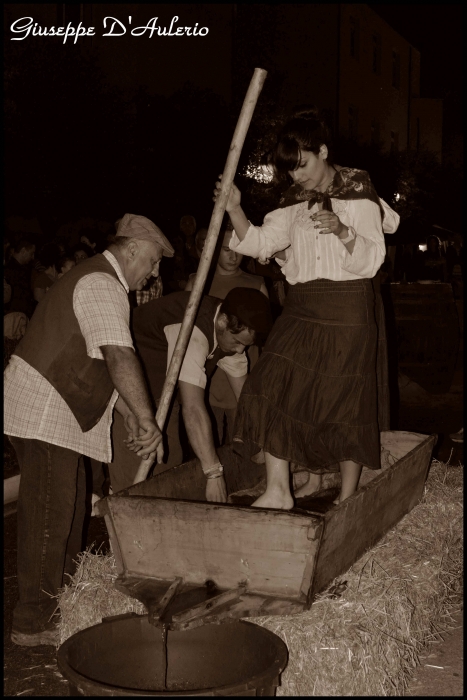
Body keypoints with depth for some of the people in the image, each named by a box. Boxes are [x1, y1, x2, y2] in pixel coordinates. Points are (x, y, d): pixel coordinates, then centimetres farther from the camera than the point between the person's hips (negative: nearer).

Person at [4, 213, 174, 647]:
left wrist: (130, 416, 15)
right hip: (43, 411, -11)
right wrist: (146, 419, -26)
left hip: (57, 412, 11)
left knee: (67, 506, 17)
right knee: (49, 515, -7)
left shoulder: (99, 280, 19)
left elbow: (104, 362, 20)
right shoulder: (102, 286, -17)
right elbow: (120, 358, -29)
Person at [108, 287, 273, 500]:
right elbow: (193, 408, -40)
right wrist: (214, 473, -39)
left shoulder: (233, 330, -7)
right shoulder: (192, 332, -35)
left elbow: (244, 392, 4)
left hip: (162, 392, 9)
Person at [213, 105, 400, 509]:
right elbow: (262, 243, 4)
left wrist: (342, 232, -30)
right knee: (278, 390, -7)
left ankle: (347, 497, 14)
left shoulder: (359, 195, -4)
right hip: (301, 309, 5)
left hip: (347, 311, -5)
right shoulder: (294, 203, 12)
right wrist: (235, 210, -11)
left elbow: (371, 261, -12)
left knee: (345, 400, 1)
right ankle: (278, 491, 1)